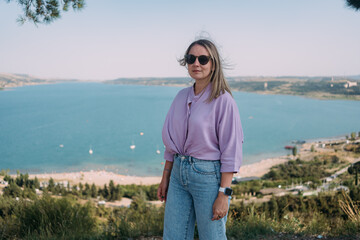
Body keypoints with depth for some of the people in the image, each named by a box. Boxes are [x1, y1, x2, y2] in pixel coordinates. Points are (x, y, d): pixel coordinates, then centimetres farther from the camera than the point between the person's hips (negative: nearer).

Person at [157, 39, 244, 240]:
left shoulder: (223, 100, -13)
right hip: (179, 173, 6)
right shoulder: (182, 97, 7)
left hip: (209, 175, -6)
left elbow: (231, 152, -14)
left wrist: (223, 195, -16)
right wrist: (165, 178, 13)